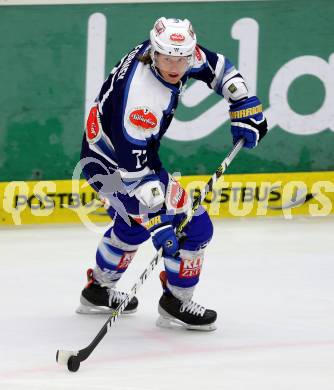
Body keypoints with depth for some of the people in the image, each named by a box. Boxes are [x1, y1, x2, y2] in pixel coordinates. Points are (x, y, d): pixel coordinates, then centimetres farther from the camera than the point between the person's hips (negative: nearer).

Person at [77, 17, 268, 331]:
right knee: (194, 227, -9)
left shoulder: (181, 52, -13)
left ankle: (98, 291, 46)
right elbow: (135, 169, -36)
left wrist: (244, 107, 3)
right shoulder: (141, 96, -36)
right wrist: (158, 219, -37)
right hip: (111, 165, -9)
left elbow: (217, 67, 9)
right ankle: (176, 303, 5)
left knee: (133, 224, 31)